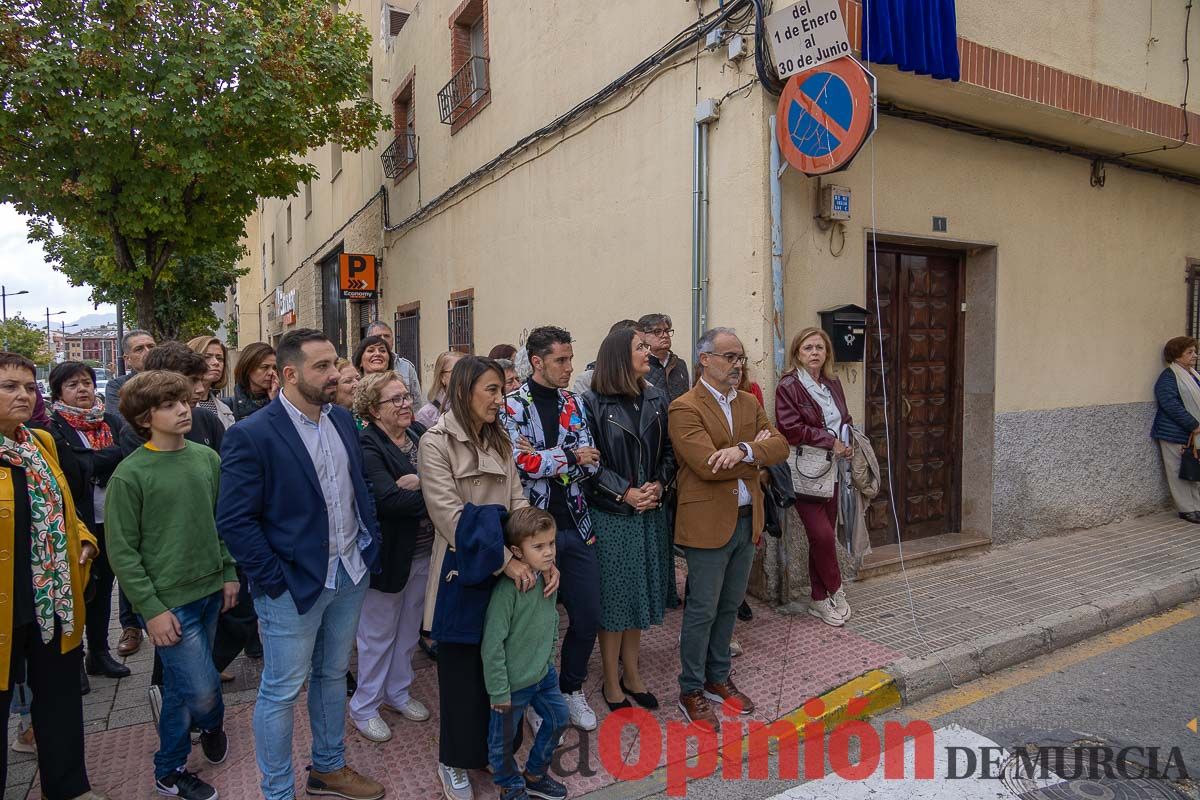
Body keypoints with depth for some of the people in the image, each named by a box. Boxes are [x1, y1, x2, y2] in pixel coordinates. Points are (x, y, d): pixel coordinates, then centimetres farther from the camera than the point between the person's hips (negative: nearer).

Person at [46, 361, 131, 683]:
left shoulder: (112, 420, 7)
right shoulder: (54, 428, -7)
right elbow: (73, 470, -19)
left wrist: (93, 465, -14)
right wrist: (112, 456, -16)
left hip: (109, 520, 5)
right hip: (78, 521, -4)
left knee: (103, 586, 15)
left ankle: (99, 652, 30)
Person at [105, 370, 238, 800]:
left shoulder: (208, 459, 1)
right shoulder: (129, 474, -13)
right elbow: (121, 550, -10)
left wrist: (229, 573, 8)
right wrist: (152, 609, -12)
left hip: (209, 590, 5)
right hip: (169, 600, -5)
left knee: (181, 685, 20)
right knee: (201, 689, -5)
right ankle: (212, 724, 29)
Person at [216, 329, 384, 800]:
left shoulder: (342, 419, 3)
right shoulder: (251, 435, -17)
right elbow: (234, 521, -16)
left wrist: (371, 545, 5)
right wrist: (275, 581, -15)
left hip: (350, 574, 6)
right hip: (294, 584, -6)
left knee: (332, 676, 22)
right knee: (282, 691, 10)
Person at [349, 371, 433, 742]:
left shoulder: (420, 433, 0)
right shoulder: (367, 446, -20)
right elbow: (387, 500, -30)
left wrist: (417, 483, -22)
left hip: (423, 550, 6)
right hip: (388, 554, -6)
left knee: (409, 627, 21)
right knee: (378, 634, 11)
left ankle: (398, 691, 42)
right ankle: (364, 707, 31)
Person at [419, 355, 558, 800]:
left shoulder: (499, 441, 9)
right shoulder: (436, 442, -12)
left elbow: (518, 503, 3)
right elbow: (450, 516, -19)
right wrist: (506, 560, -23)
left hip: (507, 572, 6)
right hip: (463, 572, -5)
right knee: (462, 671, 9)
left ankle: (491, 749, 35)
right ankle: (455, 761, 30)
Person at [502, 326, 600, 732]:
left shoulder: (573, 404, 7)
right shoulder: (513, 406, -8)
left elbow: (590, 462, -2)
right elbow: (521, 462, -20)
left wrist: (543, 460, -16)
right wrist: (571, 457, -12)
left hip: (576, 526, 5)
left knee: (588, 618, 11)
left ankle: (571, 688, 35)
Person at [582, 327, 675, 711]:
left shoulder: (657, 399, 5)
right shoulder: (593, 402, -10)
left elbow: (669, 451, 7)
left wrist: (659, 484, -9)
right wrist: (624, 492, -16)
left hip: (651, 513, 5)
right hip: (611, 515, -5)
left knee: (641, 593, 14)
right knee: (613, 596, 6)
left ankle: (632, 675, 31)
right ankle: (612, 682, 22)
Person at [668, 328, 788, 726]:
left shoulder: (749, 403, 10)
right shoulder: (684, 408, -13)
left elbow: (781, 447, -3)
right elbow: (706, 466, -23)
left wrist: (744, 451, -23)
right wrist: (756, 451, -10)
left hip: (747, 519, 7)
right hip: (708, 522, -7)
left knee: (729, 606, 18)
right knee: (702, 611, 4)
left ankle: (718, 677, 35)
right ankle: (691, 691, 20)